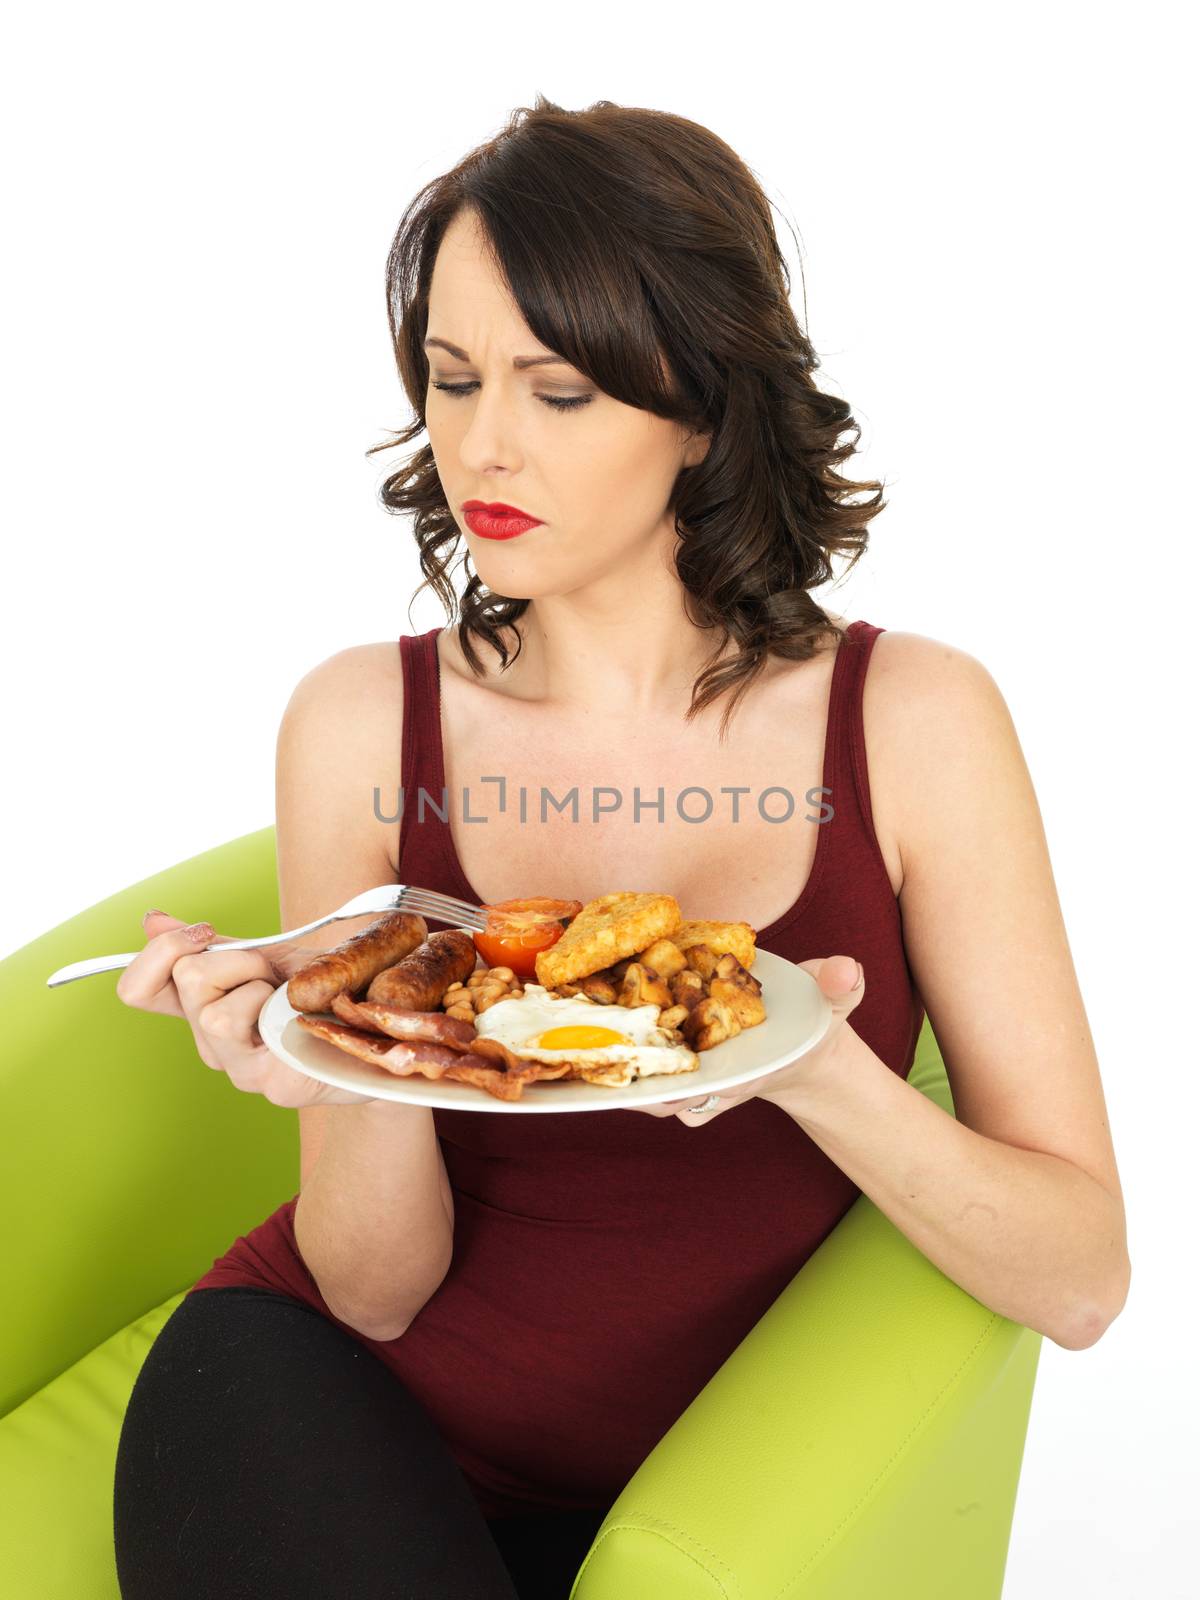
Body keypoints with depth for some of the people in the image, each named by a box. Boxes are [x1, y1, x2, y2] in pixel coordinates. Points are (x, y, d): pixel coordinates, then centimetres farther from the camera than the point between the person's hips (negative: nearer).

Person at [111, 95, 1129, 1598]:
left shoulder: (915, 723, -10)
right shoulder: (360, 723, -9)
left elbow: (1078, 1280, -11)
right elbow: (379, 1290, -6)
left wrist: (812, 1068, -28)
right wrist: (365, 1079, -27)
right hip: (332, 1394, 0)